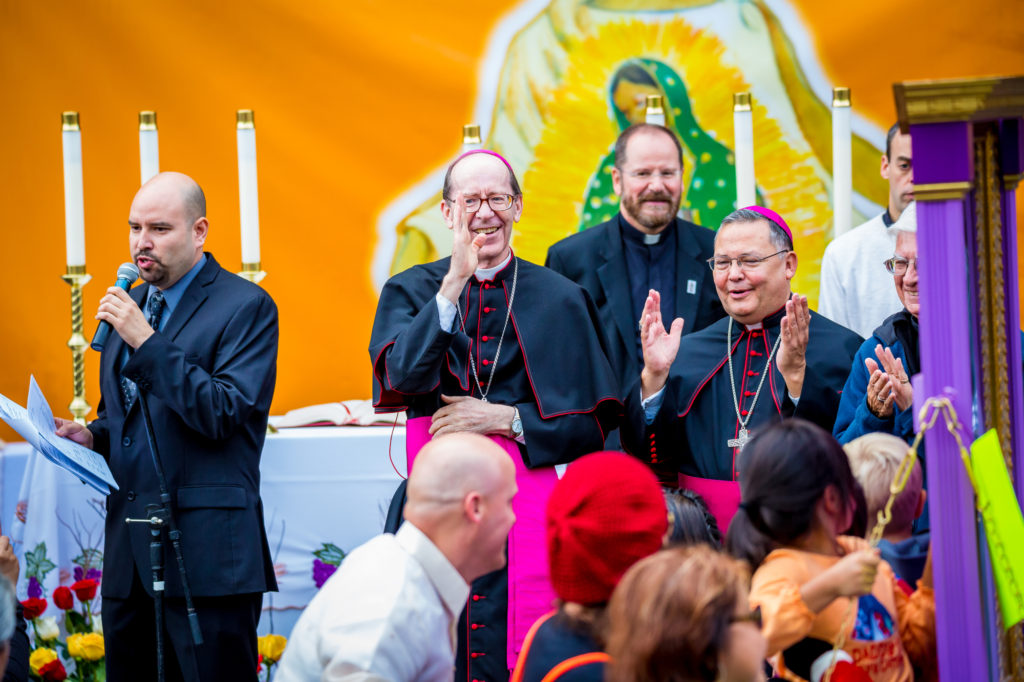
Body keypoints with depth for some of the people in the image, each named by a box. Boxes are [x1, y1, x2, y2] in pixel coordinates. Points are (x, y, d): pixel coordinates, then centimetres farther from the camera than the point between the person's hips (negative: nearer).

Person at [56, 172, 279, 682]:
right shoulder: (129, 304, 17)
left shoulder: (245, 306, -5)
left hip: (205, 551, -7)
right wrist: (92, 436, 6)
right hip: (129, 548, 7)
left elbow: (224, 414, -17)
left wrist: (147, 342, -20)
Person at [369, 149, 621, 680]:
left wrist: (504, 418, -6)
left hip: (528, 503, 0)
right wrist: (455, 283, -16)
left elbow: (595, 420, 5)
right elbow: (401, 376, -11)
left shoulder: (560, 301, 8)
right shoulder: (410, 292, 8)